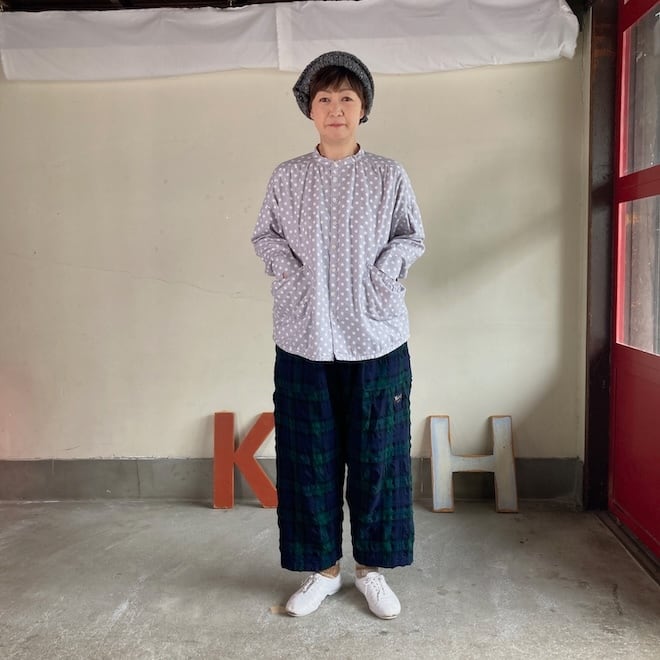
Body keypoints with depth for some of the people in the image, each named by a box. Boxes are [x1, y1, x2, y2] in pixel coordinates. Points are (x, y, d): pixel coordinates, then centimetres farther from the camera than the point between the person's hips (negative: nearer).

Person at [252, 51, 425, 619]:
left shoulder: (389, 176, 3)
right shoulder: (287, 178, 5)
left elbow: (411, 237, 8)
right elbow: (265, 236, 12)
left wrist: (383, 272, -7)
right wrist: (288, 269, -5)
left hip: (377, 337, 0)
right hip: (304, 337, 1)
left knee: (377, 455, 6)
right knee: (308, 456, 7)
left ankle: (372, 567, 24)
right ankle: (323, 568, 24)